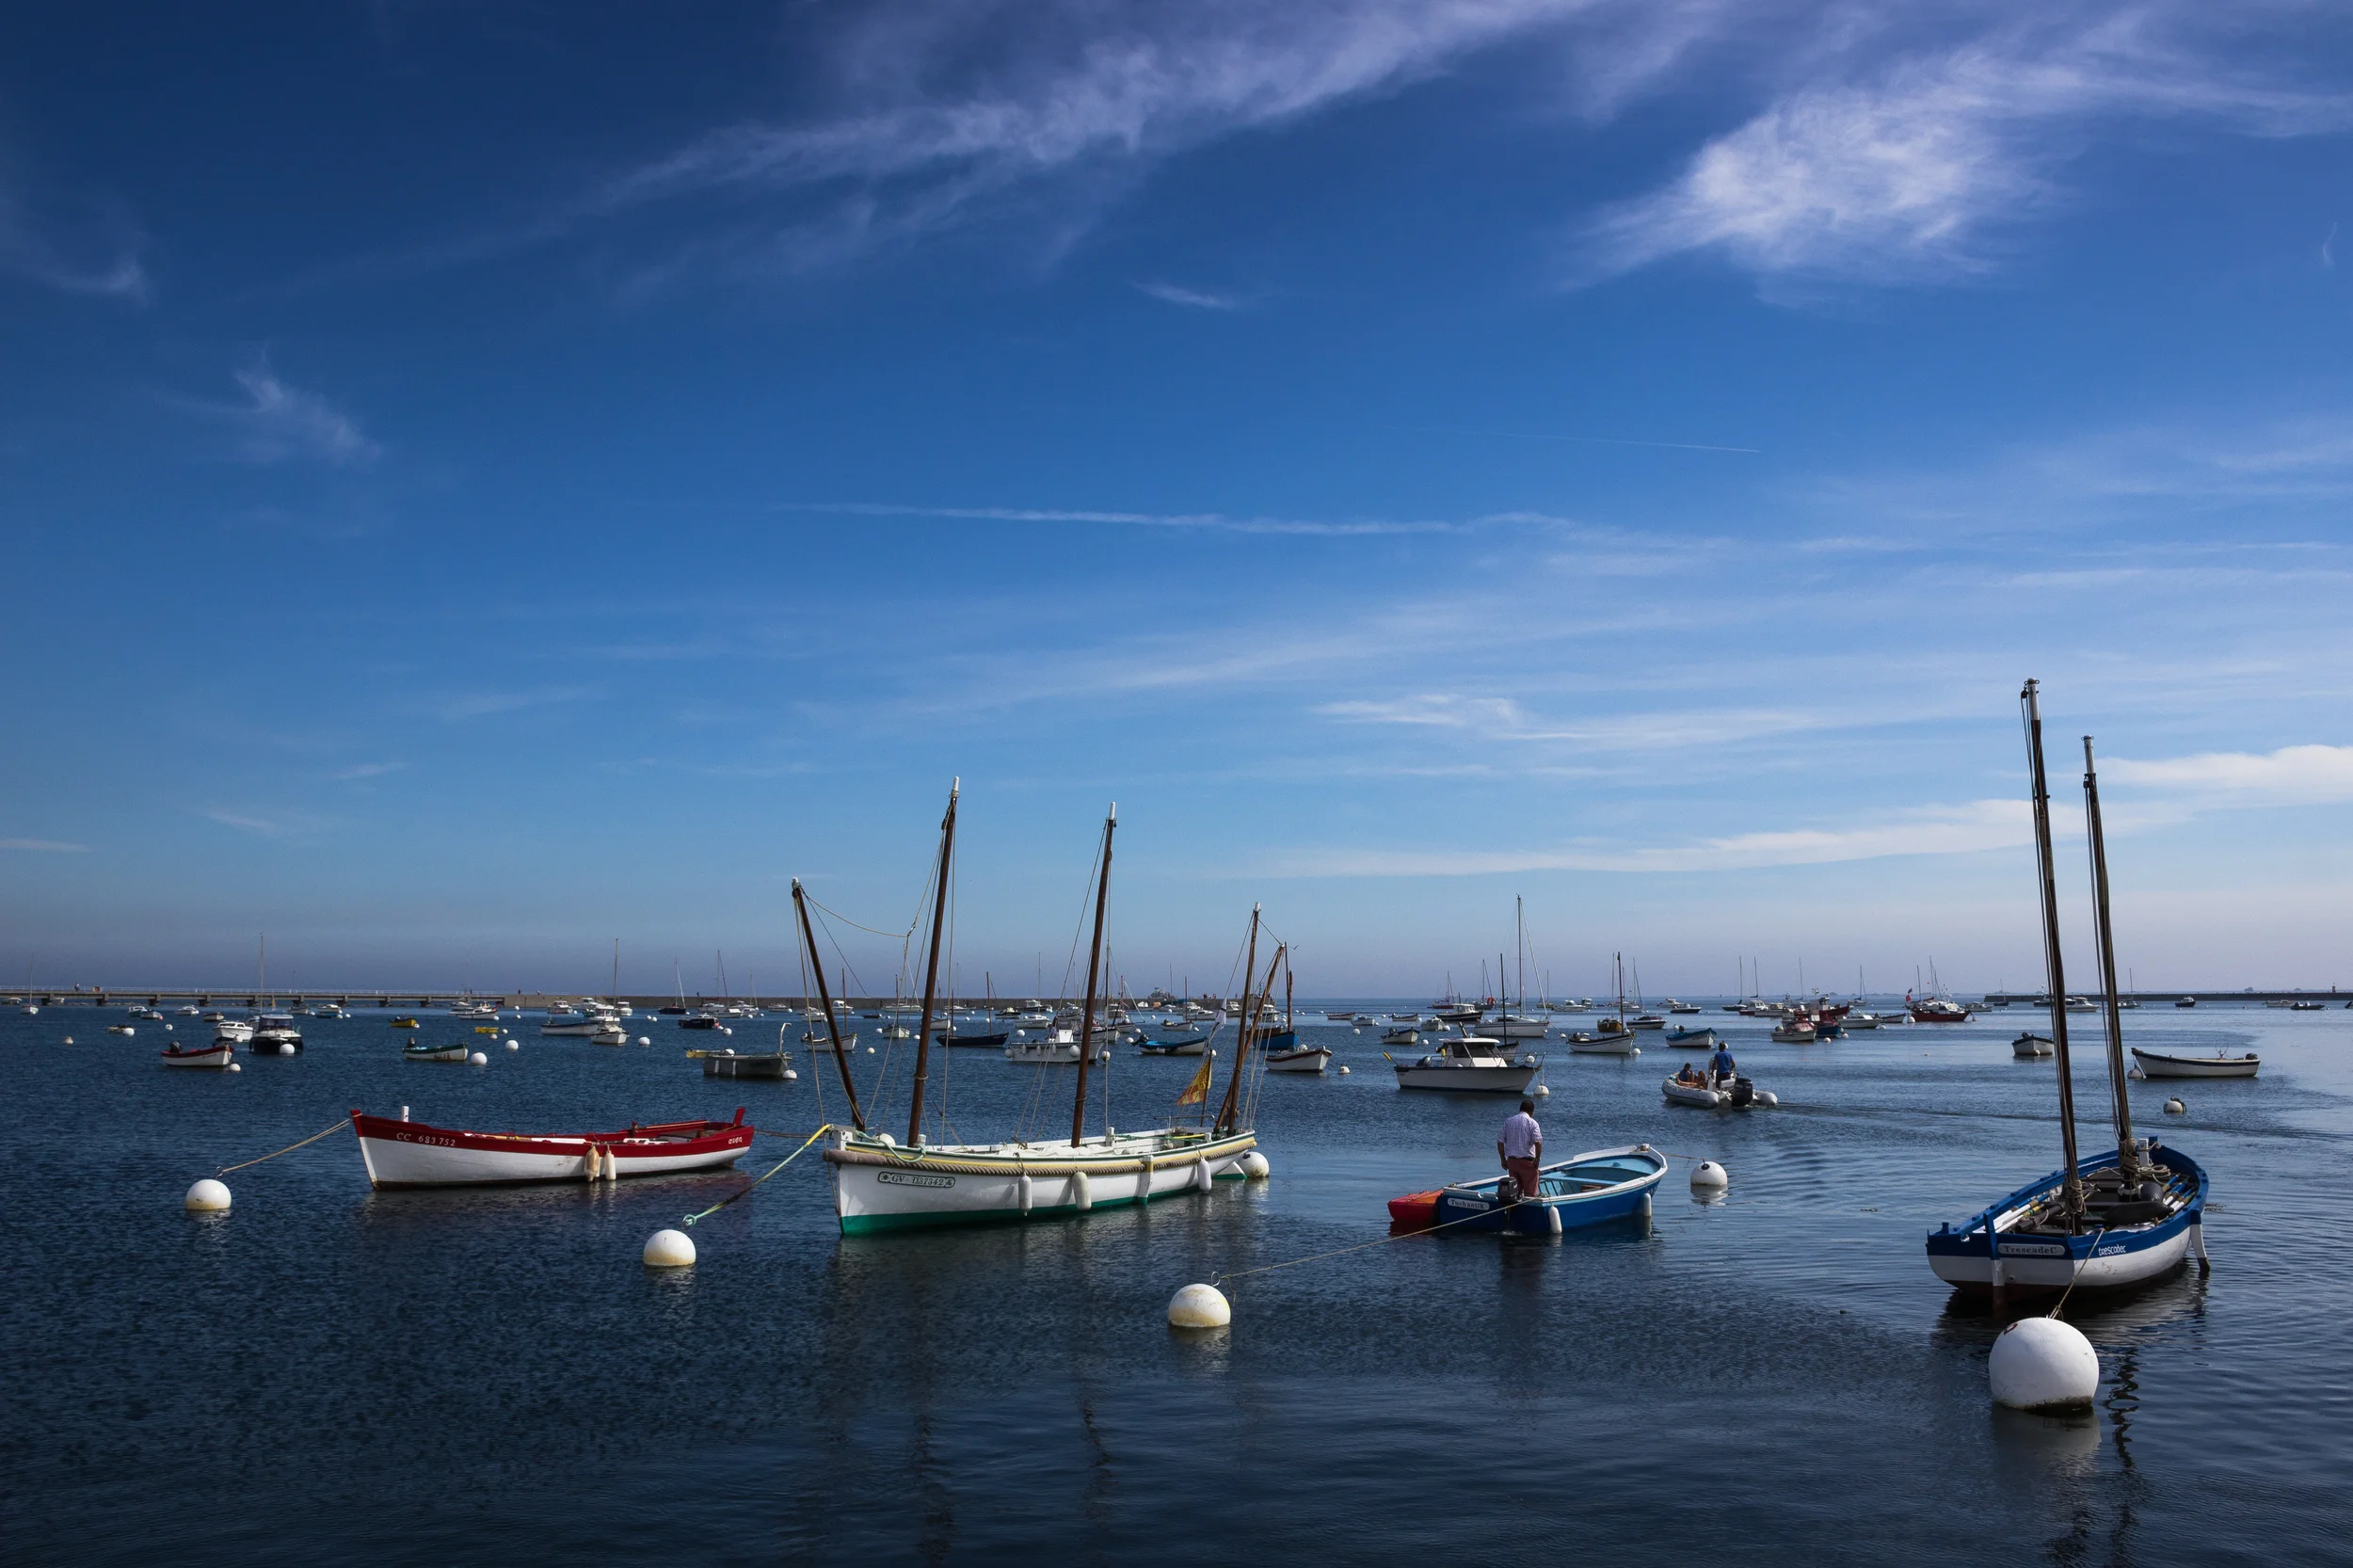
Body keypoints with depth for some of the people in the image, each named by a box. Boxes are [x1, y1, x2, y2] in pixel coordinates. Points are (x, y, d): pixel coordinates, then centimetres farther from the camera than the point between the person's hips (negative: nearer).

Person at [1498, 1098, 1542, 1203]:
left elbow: (1500, 1142, 7)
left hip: (1512, 1161, 5)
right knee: (1530, 1192, 3)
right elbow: (1538, 1142, -19)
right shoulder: (1532, 1122, -7)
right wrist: (1537, 1159, -9)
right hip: (1527, 1161, -4)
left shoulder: (1508, 1122, 8)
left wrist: (1503, 1160, 13)